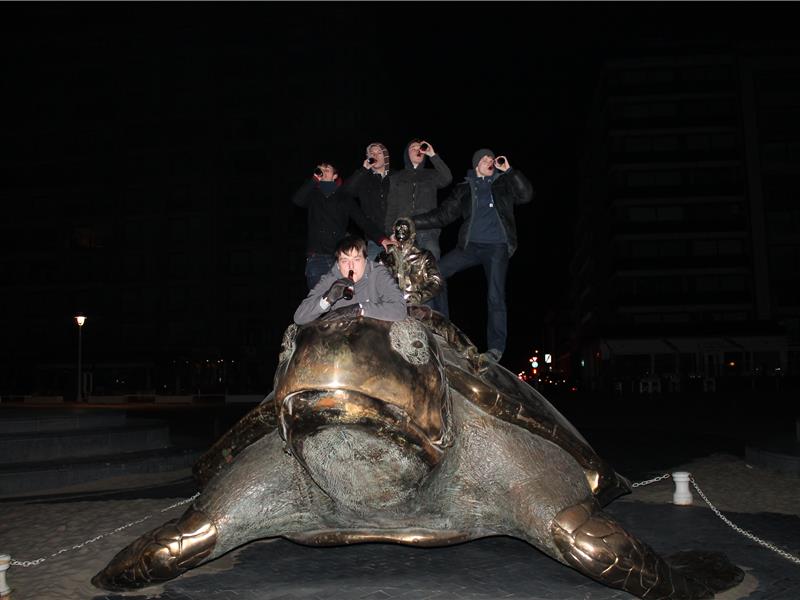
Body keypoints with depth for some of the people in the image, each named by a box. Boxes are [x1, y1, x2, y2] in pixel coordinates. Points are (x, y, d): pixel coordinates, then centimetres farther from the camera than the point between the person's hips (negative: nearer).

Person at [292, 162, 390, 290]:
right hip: (316, 258, 0)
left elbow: (363, 221, 4)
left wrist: (382, 238, -11)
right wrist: (314, 179, -7)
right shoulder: (313, 196, 15)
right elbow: (297, 200, -6)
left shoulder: (344, 199, 13)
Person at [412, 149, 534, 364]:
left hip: (497, 247, -2)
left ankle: (496, 348, 1)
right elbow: (443, 215, 6)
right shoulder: (464, 189, 13)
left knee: (496, 296, -7)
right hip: (471, 245, 2)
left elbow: (526, 195, -6)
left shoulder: (503, 183, 10)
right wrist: (413, 222, -3)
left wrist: (509, 171, -9)